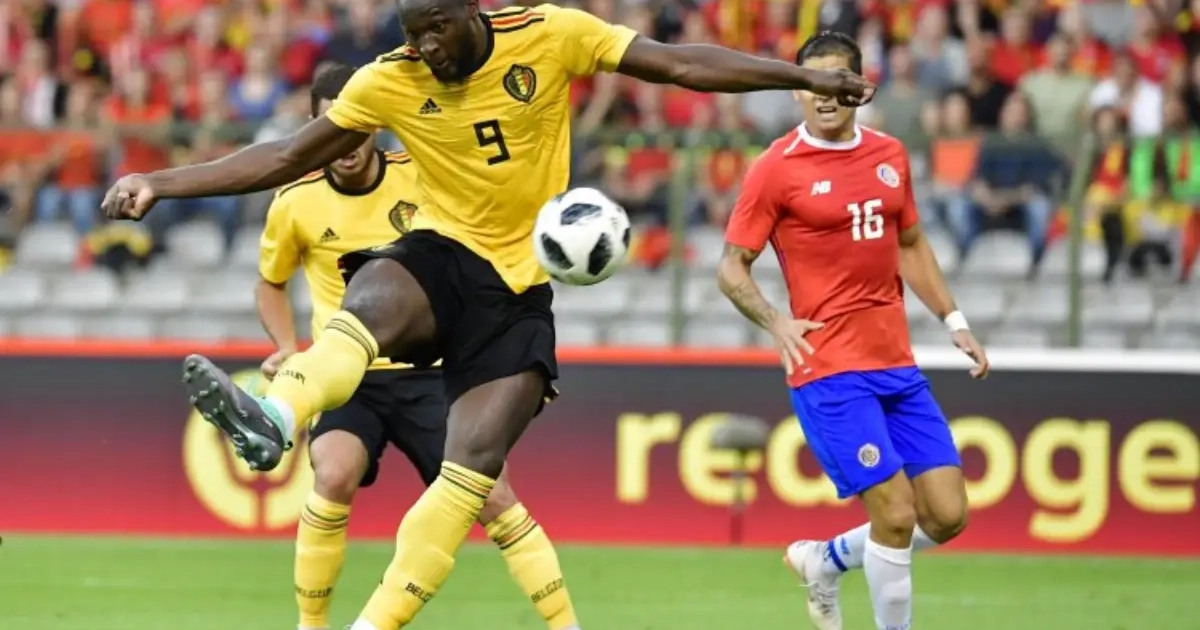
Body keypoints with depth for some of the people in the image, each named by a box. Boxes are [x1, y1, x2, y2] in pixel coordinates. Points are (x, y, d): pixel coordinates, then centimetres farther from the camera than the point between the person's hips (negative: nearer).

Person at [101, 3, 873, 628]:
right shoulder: (389, 83, -5)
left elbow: (682, 64, -4)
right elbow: (285, 158, 2)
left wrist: (807, 77, -7)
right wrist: (163, 183, -6)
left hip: (518, 289, 1)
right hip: (440, 257, -1)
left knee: (472, 473, -13)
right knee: (367, 304, -38)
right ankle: (271, 420, -66)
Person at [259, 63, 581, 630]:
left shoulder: (423, 178, -7)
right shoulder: (295, 203, -5)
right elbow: (271, 283, 14)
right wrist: (287, 349, -2)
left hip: (428, 371, 1)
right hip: (347, 376, -1)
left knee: (492, 494, -10)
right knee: (335, 476, -28)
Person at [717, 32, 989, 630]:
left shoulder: (889, 155, 11)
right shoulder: (777, 169, -6)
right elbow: (732, 269, -3)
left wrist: (953, 320, 16)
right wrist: (776, 323, -19)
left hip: (898, 365, 6)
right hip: (830, 369, -6)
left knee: (947, 516, 3)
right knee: (896, 513, -13)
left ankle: (824, 560, 26)